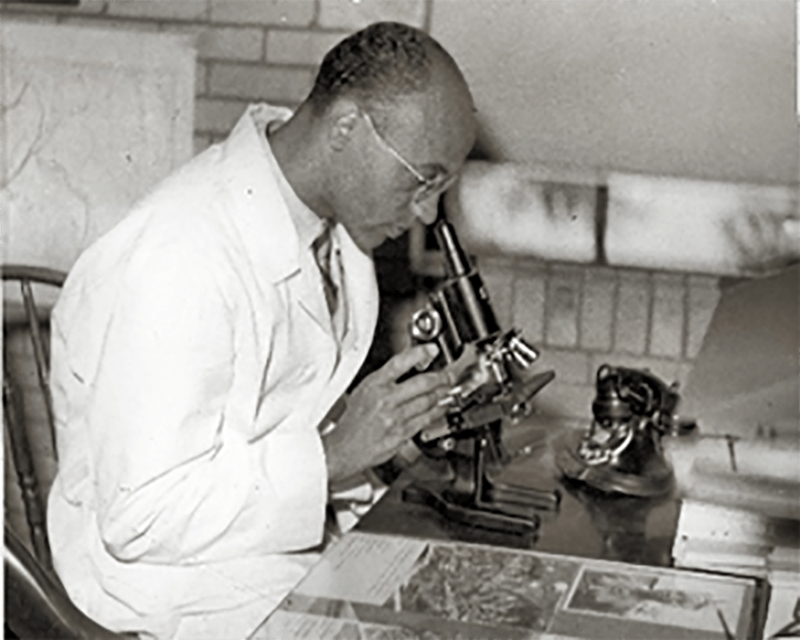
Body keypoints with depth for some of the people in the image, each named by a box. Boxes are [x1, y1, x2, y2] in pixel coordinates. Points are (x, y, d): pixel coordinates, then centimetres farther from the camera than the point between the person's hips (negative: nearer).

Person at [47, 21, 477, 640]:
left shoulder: (331, 210, -1)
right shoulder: (177, 267, -28)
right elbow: (141, 518, -27)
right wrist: (336, 453, -27)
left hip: (300, 508, 8)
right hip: (163, 561, -8)